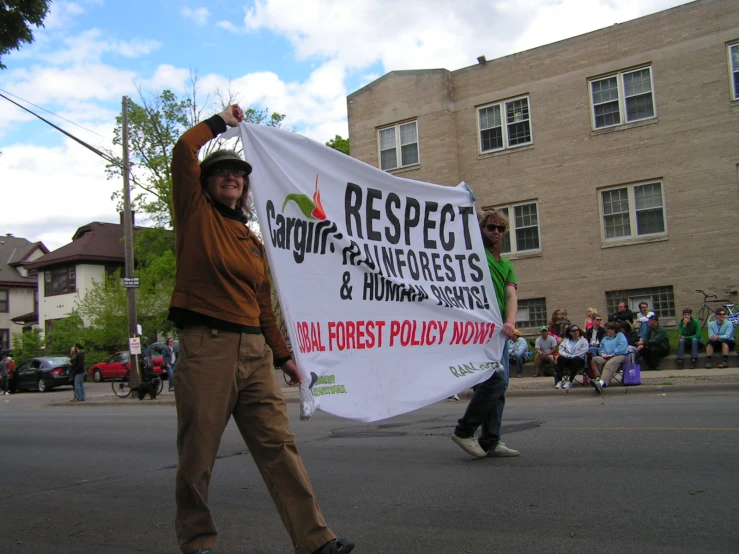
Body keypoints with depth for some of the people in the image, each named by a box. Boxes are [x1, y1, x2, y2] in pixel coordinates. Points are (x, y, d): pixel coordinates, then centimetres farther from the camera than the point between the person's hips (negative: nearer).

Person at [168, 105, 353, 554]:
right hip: (206, 347, -4)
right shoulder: (196, 213, 7)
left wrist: (283, 356, 16)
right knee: (198, 454, 3)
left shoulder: (253, 241, 20)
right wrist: (222, 121, 11)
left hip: (255, 351, 5)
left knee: (279, 445, 0)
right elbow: (184, 150, -5)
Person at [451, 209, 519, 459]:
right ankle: (464, 430, -5)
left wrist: (510, 321, -10)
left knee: (498, 383, 8)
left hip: (499, 327, 8)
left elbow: (511, 295, 7)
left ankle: (490, 441, 15)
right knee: (497, 379, -17)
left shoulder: (506, 265, 22)